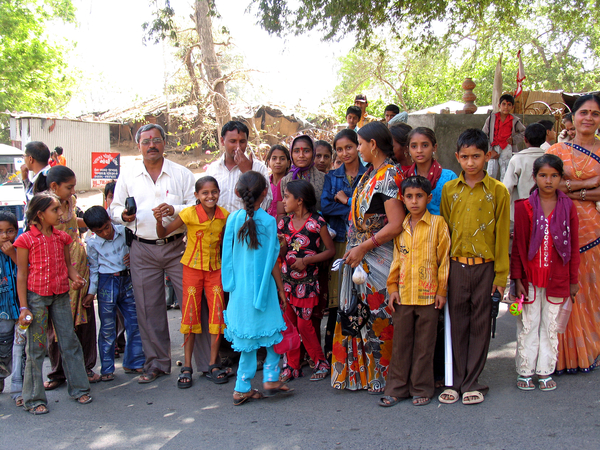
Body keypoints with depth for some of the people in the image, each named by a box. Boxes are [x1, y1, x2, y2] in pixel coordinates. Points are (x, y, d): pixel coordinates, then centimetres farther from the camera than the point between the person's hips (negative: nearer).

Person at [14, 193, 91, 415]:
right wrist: (23, 307, -9)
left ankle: (79, 388, 20)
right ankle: (34, 398, 11)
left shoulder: (61, 237, 7)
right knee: (36, 347, 2)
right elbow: (21, 275, -5)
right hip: (36, 297, -4)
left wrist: (76, 278, -8)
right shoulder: (26, 240, -7)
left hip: (61, 295, 4)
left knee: (70, 341, 8)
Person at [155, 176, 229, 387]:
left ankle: (213, 365, 11)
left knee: (217, 314, 0)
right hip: (193, 267, -2)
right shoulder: (189, 213, -12)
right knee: (190, 314, 1)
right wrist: (159, 221, -26)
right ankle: (187, 367, 9)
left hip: (215, 268, 3)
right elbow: (163, 233, -8)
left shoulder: (224, 215, -2)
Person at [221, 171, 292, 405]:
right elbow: (272, 261, -7)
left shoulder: (234, 218, 0)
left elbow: (228, 256, 5)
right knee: (273, 330, 14)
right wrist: (281, 288, 4)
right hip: (262, 288, -4)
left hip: (239, 288, 4)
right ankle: (271, 377, 14)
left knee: (247, 338, 11)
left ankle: (243, 388, 14)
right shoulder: (268, 221, -11)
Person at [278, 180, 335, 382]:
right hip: (286, 278, 5)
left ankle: (321, 363, 16)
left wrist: (306, 261, -13)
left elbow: (331, 250, -5)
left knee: (304, 324, -3)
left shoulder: (317, 222, -8)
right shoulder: (284, 223, 8)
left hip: (307, 280, -5)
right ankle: (291, 366, 18)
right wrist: (281, 245, -10)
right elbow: (281, 255, 12)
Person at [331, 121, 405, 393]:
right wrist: (353, 249, 10)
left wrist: (363, 247, -16)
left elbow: (396, 225, -21)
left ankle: (380, 375, 15)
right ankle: (360, 372, 22)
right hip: (359, 256, 8)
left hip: (378, 259, -8)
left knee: (378, 316, 1)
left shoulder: (389, 176, -14)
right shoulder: (369, 174, 13)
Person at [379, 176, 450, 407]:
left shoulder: (438, 223, -3)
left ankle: (422, 389, 18)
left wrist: (442, 290, -4)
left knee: (424, 345, 6)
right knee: (400, 343, 9)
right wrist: (393, 288, 6)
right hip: (403, 295, 4)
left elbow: (444, 259, -2)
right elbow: (397, 259, 13)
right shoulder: (400, 227, 9)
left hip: (428, 295, -3)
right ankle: (396, 388, 19)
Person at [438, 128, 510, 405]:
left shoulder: (498, 191, -2)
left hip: (485, 266, -2)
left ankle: (472, 382, 16)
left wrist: (501, 275, -4)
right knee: (457, 323, 9)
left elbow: (502, 235, -1)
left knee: (480, 325, 6)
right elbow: (444, 229, 9)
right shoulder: (449, 189, 5)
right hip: (456, 265, 2)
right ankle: (456, 381, 19)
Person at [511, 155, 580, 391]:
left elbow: (573, 247, 5)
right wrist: (517, 278, -7)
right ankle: (525, 371, 18)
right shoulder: (524, 207, -4)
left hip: (557, 278, 1)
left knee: (551, 325, 10)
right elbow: (518, 245, -3)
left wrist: (573, 279, 5)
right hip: (530, 277, -1)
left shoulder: (568, 207, 1)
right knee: (528, 325, 7)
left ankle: (545, 371, 22)